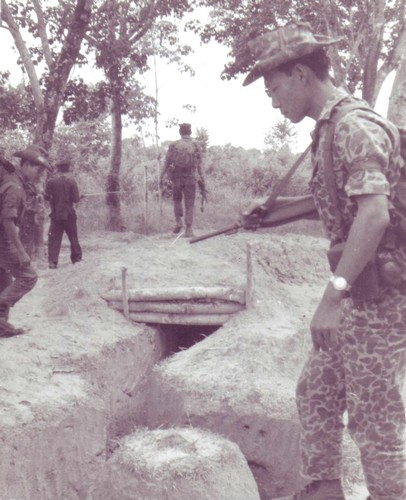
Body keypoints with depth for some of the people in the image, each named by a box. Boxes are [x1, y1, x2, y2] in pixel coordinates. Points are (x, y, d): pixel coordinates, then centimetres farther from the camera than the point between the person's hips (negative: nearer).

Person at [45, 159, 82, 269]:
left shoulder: (51, 181, -6)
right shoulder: (71, 181, -9)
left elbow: (46, 197, -3)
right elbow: (76, 199, -10)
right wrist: (79, 197, 12)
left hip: (55, 214, 0)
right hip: (69, 214, 0)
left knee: (54, 238, 2)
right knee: (73, 237, 15)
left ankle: (52, 261, -5)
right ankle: (76, 257, 24)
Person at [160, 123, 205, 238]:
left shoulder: (173, 145, 1)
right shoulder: (195, 145, 0)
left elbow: (167, 163, -1)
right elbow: (199, 165, -4)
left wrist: (161, 177, 4)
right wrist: (202, 179, 0)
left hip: (176, 177, 1)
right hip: (190, 177, -1)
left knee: (177, 199, 21)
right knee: (189, 204, 4)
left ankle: (178, 221, 4)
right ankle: (188, 229, -3)